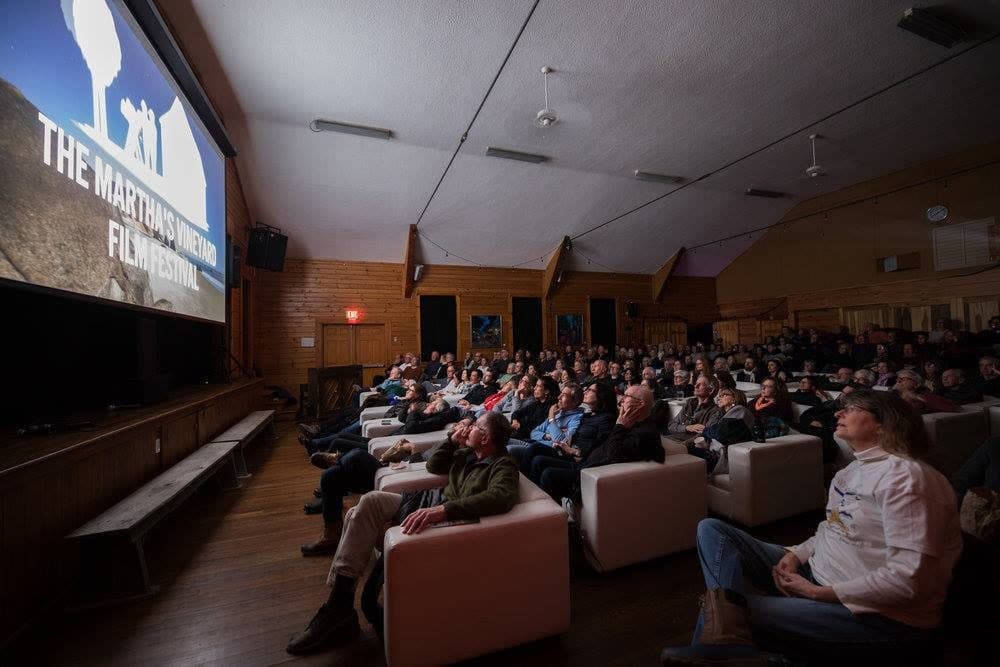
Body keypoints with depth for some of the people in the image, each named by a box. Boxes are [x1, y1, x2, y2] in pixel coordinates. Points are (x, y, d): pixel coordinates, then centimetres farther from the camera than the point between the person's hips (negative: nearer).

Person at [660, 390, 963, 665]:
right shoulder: (856, 468, 10)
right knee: (711, 529, -5)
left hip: (876, 612, -9)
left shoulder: (903, 476, -20)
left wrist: (819, 593, -18)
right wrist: (796, 554, -3)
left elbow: (909, 578, -24)